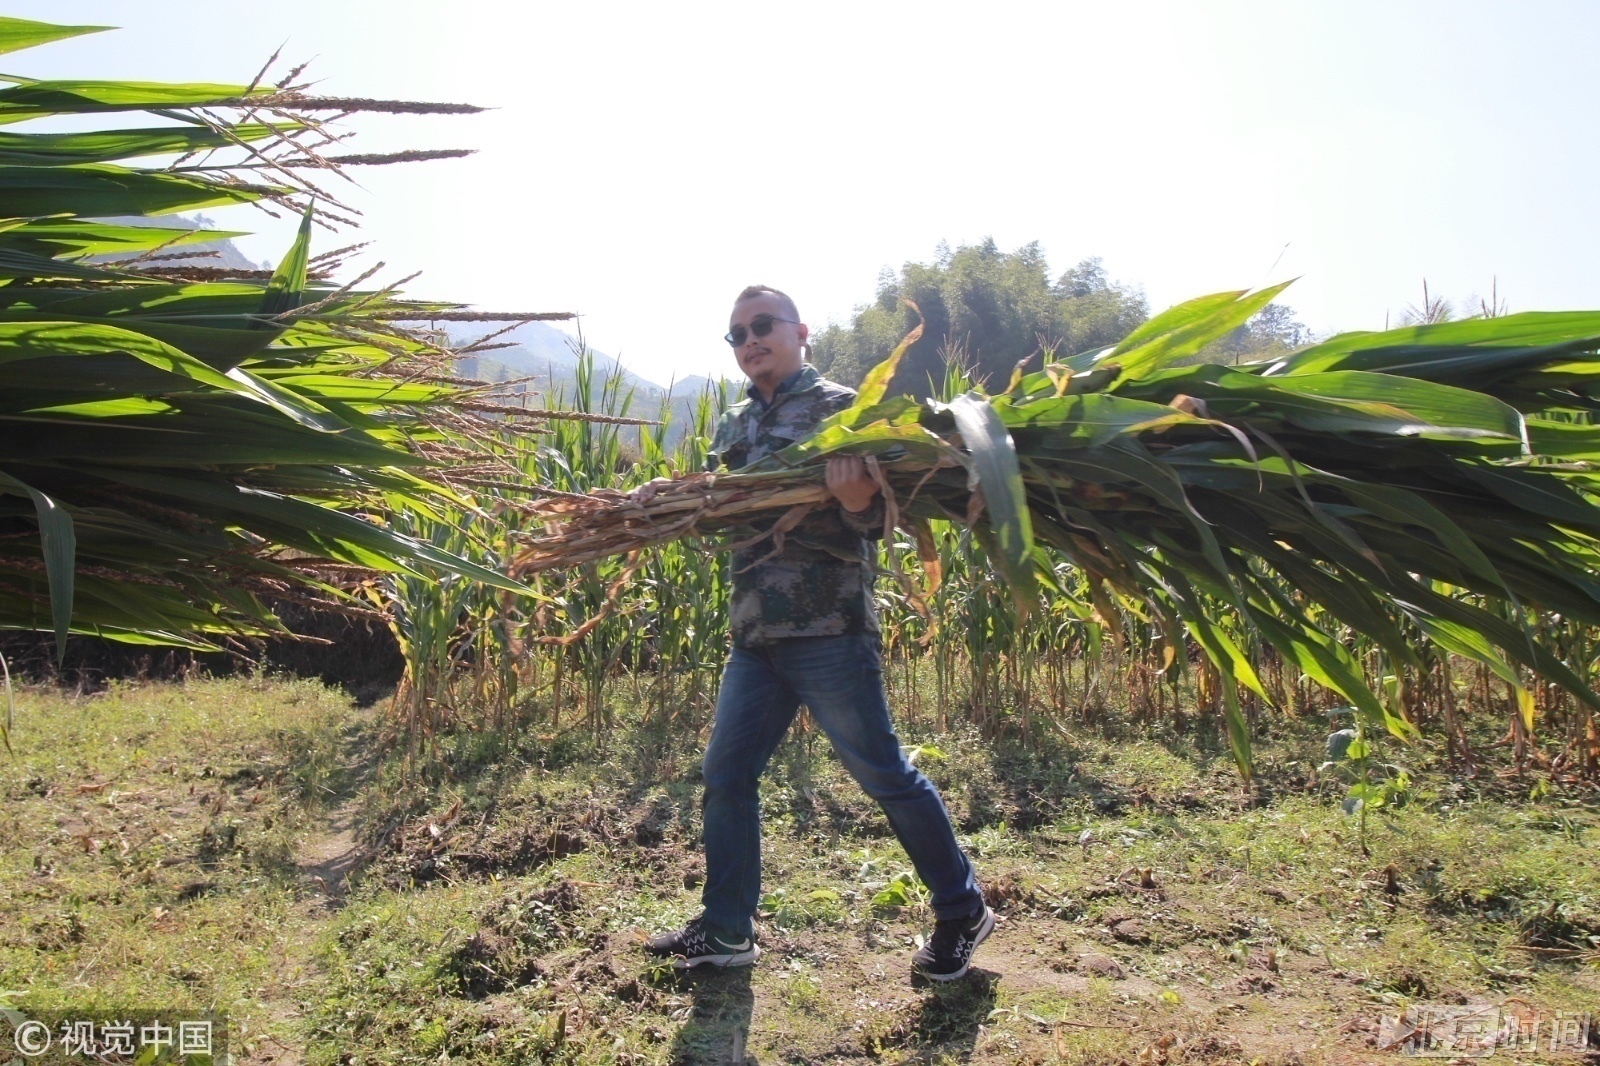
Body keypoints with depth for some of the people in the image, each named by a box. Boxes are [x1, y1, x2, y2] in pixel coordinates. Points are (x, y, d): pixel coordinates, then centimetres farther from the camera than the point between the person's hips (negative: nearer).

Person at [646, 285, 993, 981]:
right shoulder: (734, 428, 17)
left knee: (885, 775, 1)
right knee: (725, 776, 10)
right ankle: (725, 931, 25)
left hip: (826, 629, -7)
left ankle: (961, 912, 19)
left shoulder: (837, 407, -3)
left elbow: (870, 514, -11)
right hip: (753, 635, 7)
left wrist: (856, 499, -34)